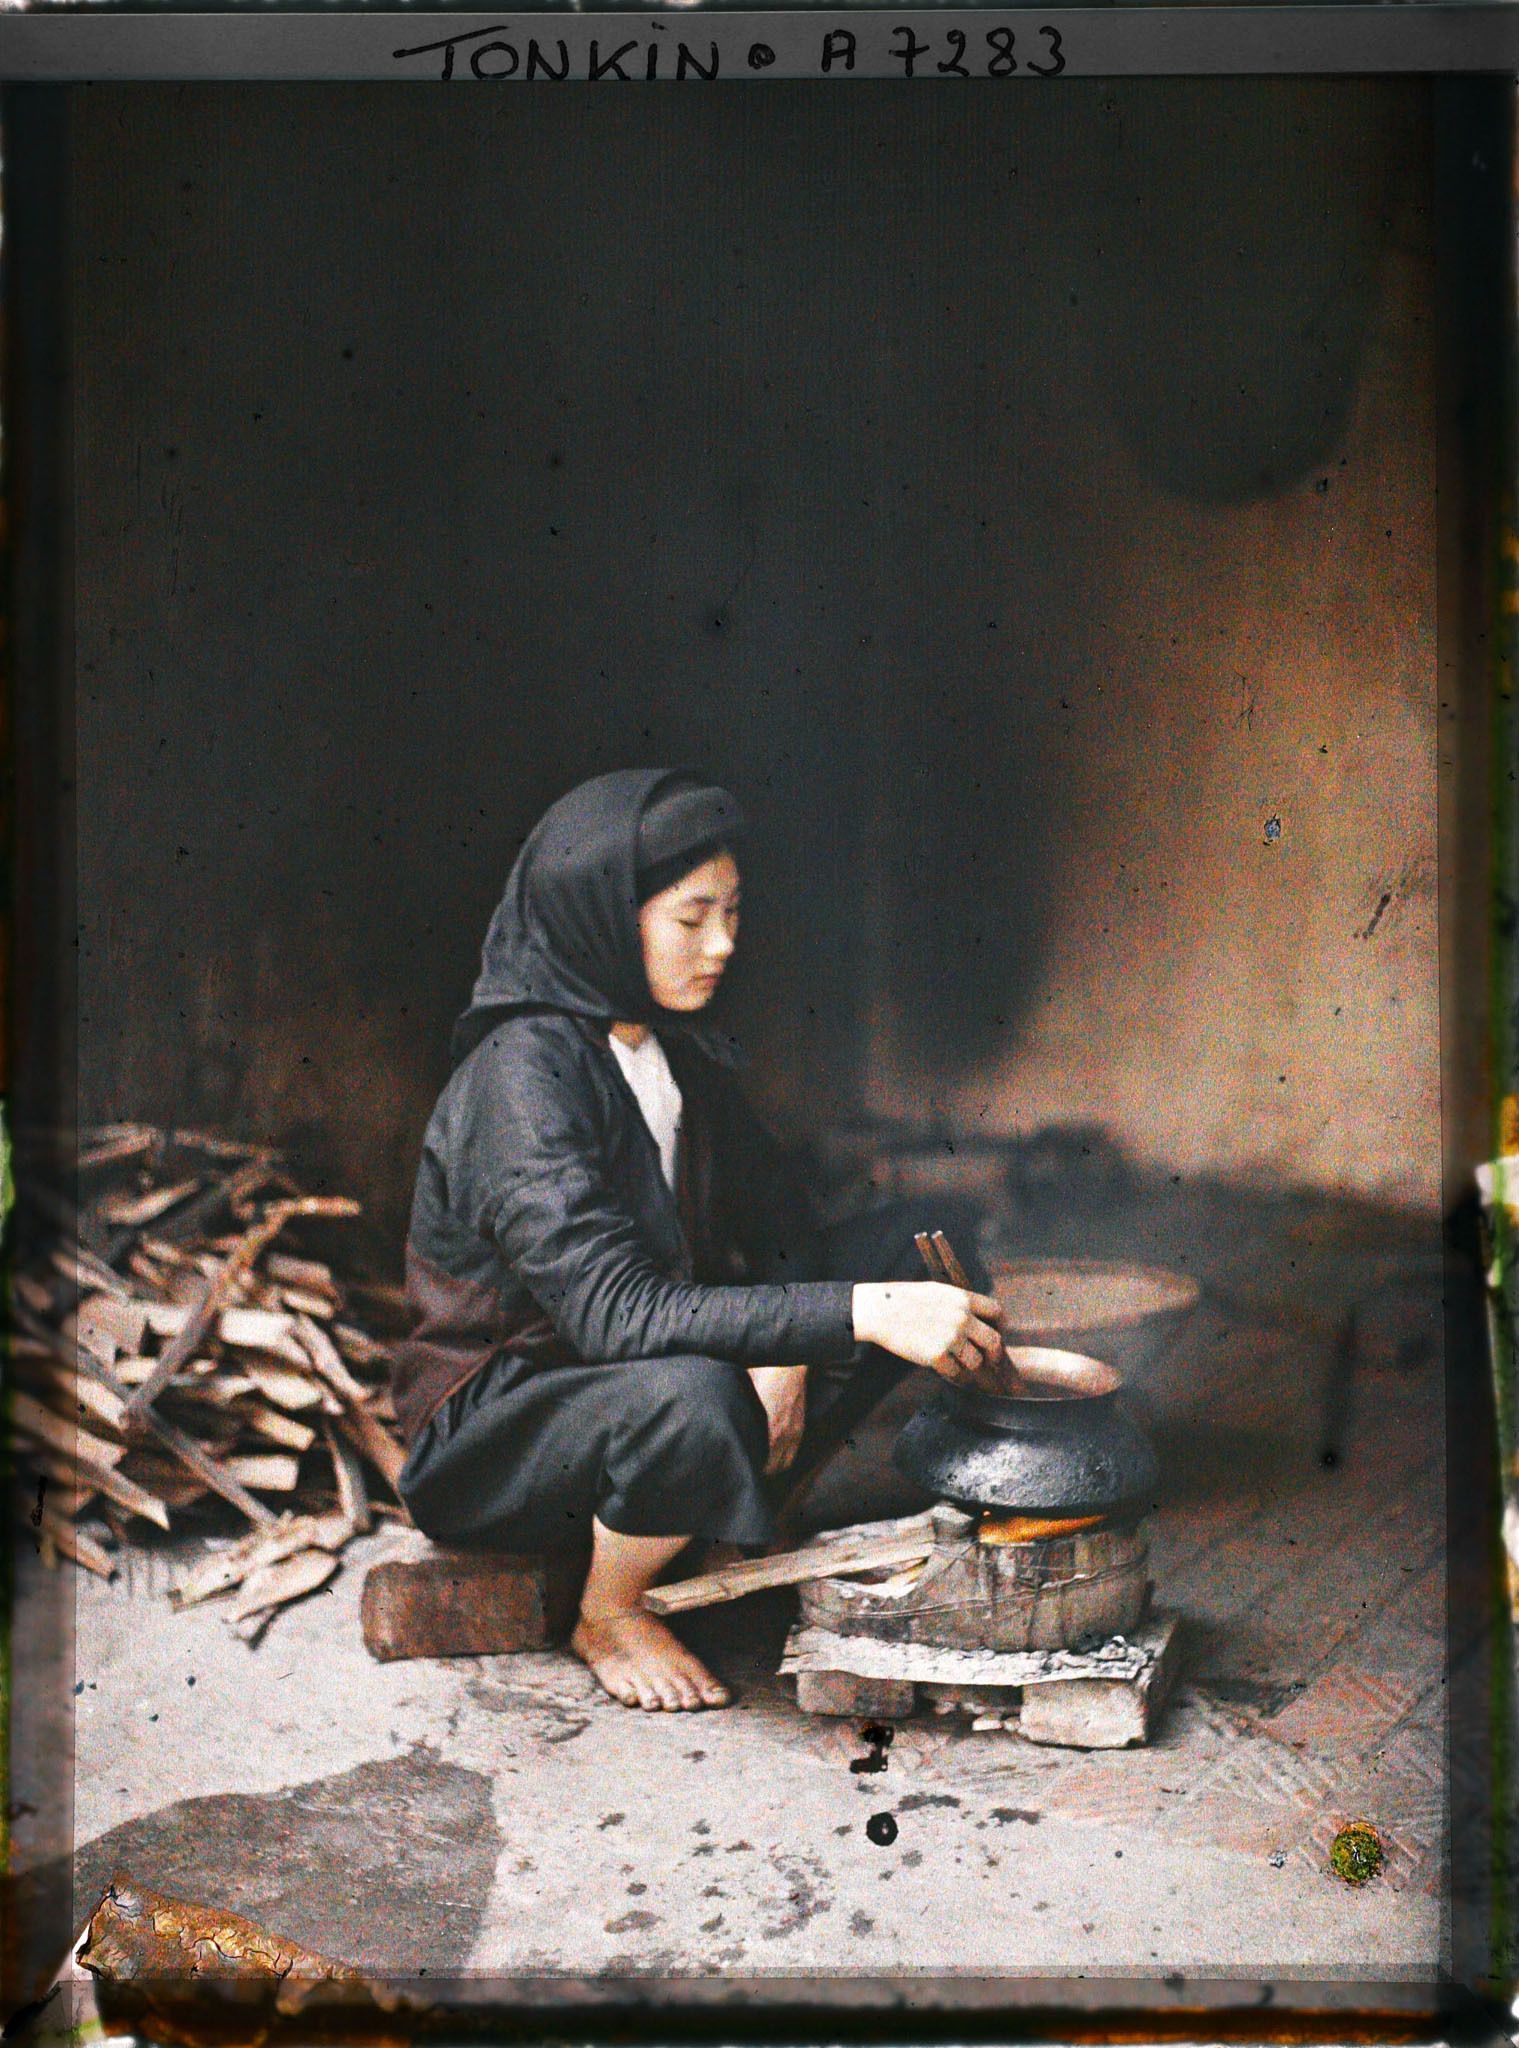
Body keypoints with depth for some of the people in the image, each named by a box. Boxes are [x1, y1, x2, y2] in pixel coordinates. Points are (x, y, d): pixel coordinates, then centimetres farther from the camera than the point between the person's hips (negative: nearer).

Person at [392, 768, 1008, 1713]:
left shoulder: (676, 1047, 0)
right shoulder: (521, 1079, -26)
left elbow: (780, 1209, 8)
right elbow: (619, 1312, -36)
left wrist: (786, 1354, -12)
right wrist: (860, 1313, -40)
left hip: (638, 1377, 8)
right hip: (492, 1438, -8)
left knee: (912, 1253, 0)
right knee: (690, 1397, -40)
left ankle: (768, 1517, 10)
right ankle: (608, 1618, -9)